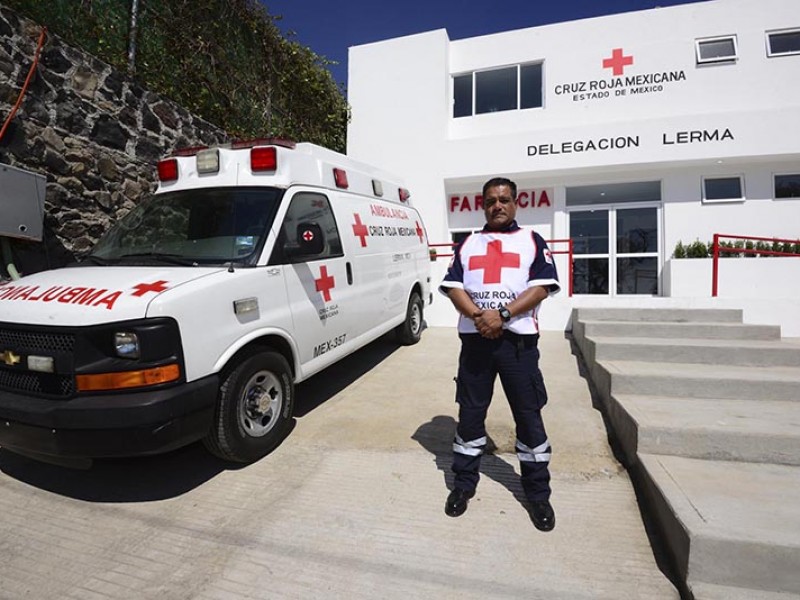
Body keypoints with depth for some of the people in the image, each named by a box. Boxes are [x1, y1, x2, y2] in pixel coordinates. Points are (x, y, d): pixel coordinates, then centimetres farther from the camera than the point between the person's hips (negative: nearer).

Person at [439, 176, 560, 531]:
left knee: (529, 416, 5)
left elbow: (542, 286, -4)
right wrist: (479, 316, -14)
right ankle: (464, 483, 26)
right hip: (475, 338, 2)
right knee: (470, 414, 9)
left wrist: (502, 314, -17)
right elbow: (452, 286, 4)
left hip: (518, 340, -2)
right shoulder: (468, 244, 15)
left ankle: (538, 493, 22)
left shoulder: (532, 241, 9)